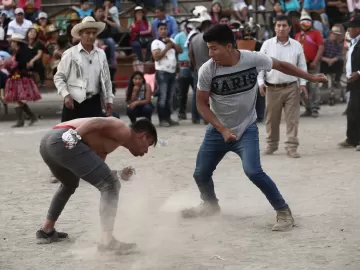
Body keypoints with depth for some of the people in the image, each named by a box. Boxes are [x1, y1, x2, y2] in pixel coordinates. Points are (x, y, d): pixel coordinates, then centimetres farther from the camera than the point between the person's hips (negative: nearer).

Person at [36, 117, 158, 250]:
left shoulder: (112, 139, 32)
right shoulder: (124, 132, 6)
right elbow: (98, 122, -12)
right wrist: (74, 136, -21)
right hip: (63, 141, -10)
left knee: (70, 185, 37)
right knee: (110, 185, -6)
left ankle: (47, 231, 46)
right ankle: (108, 240, -15)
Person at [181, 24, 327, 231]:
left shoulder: (253, 59, -19)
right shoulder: (207, 70, -18)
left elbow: (280, 65, 1)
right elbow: (201, 103, -9)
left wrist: (310, 77, 4)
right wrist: (222, 129, -19)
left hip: (246, 129, -3)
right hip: (218, 130, 3)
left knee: (253, 171, -22)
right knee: (201, 174, 11)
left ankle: (284, 212, -8)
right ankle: (210, 205, 43)